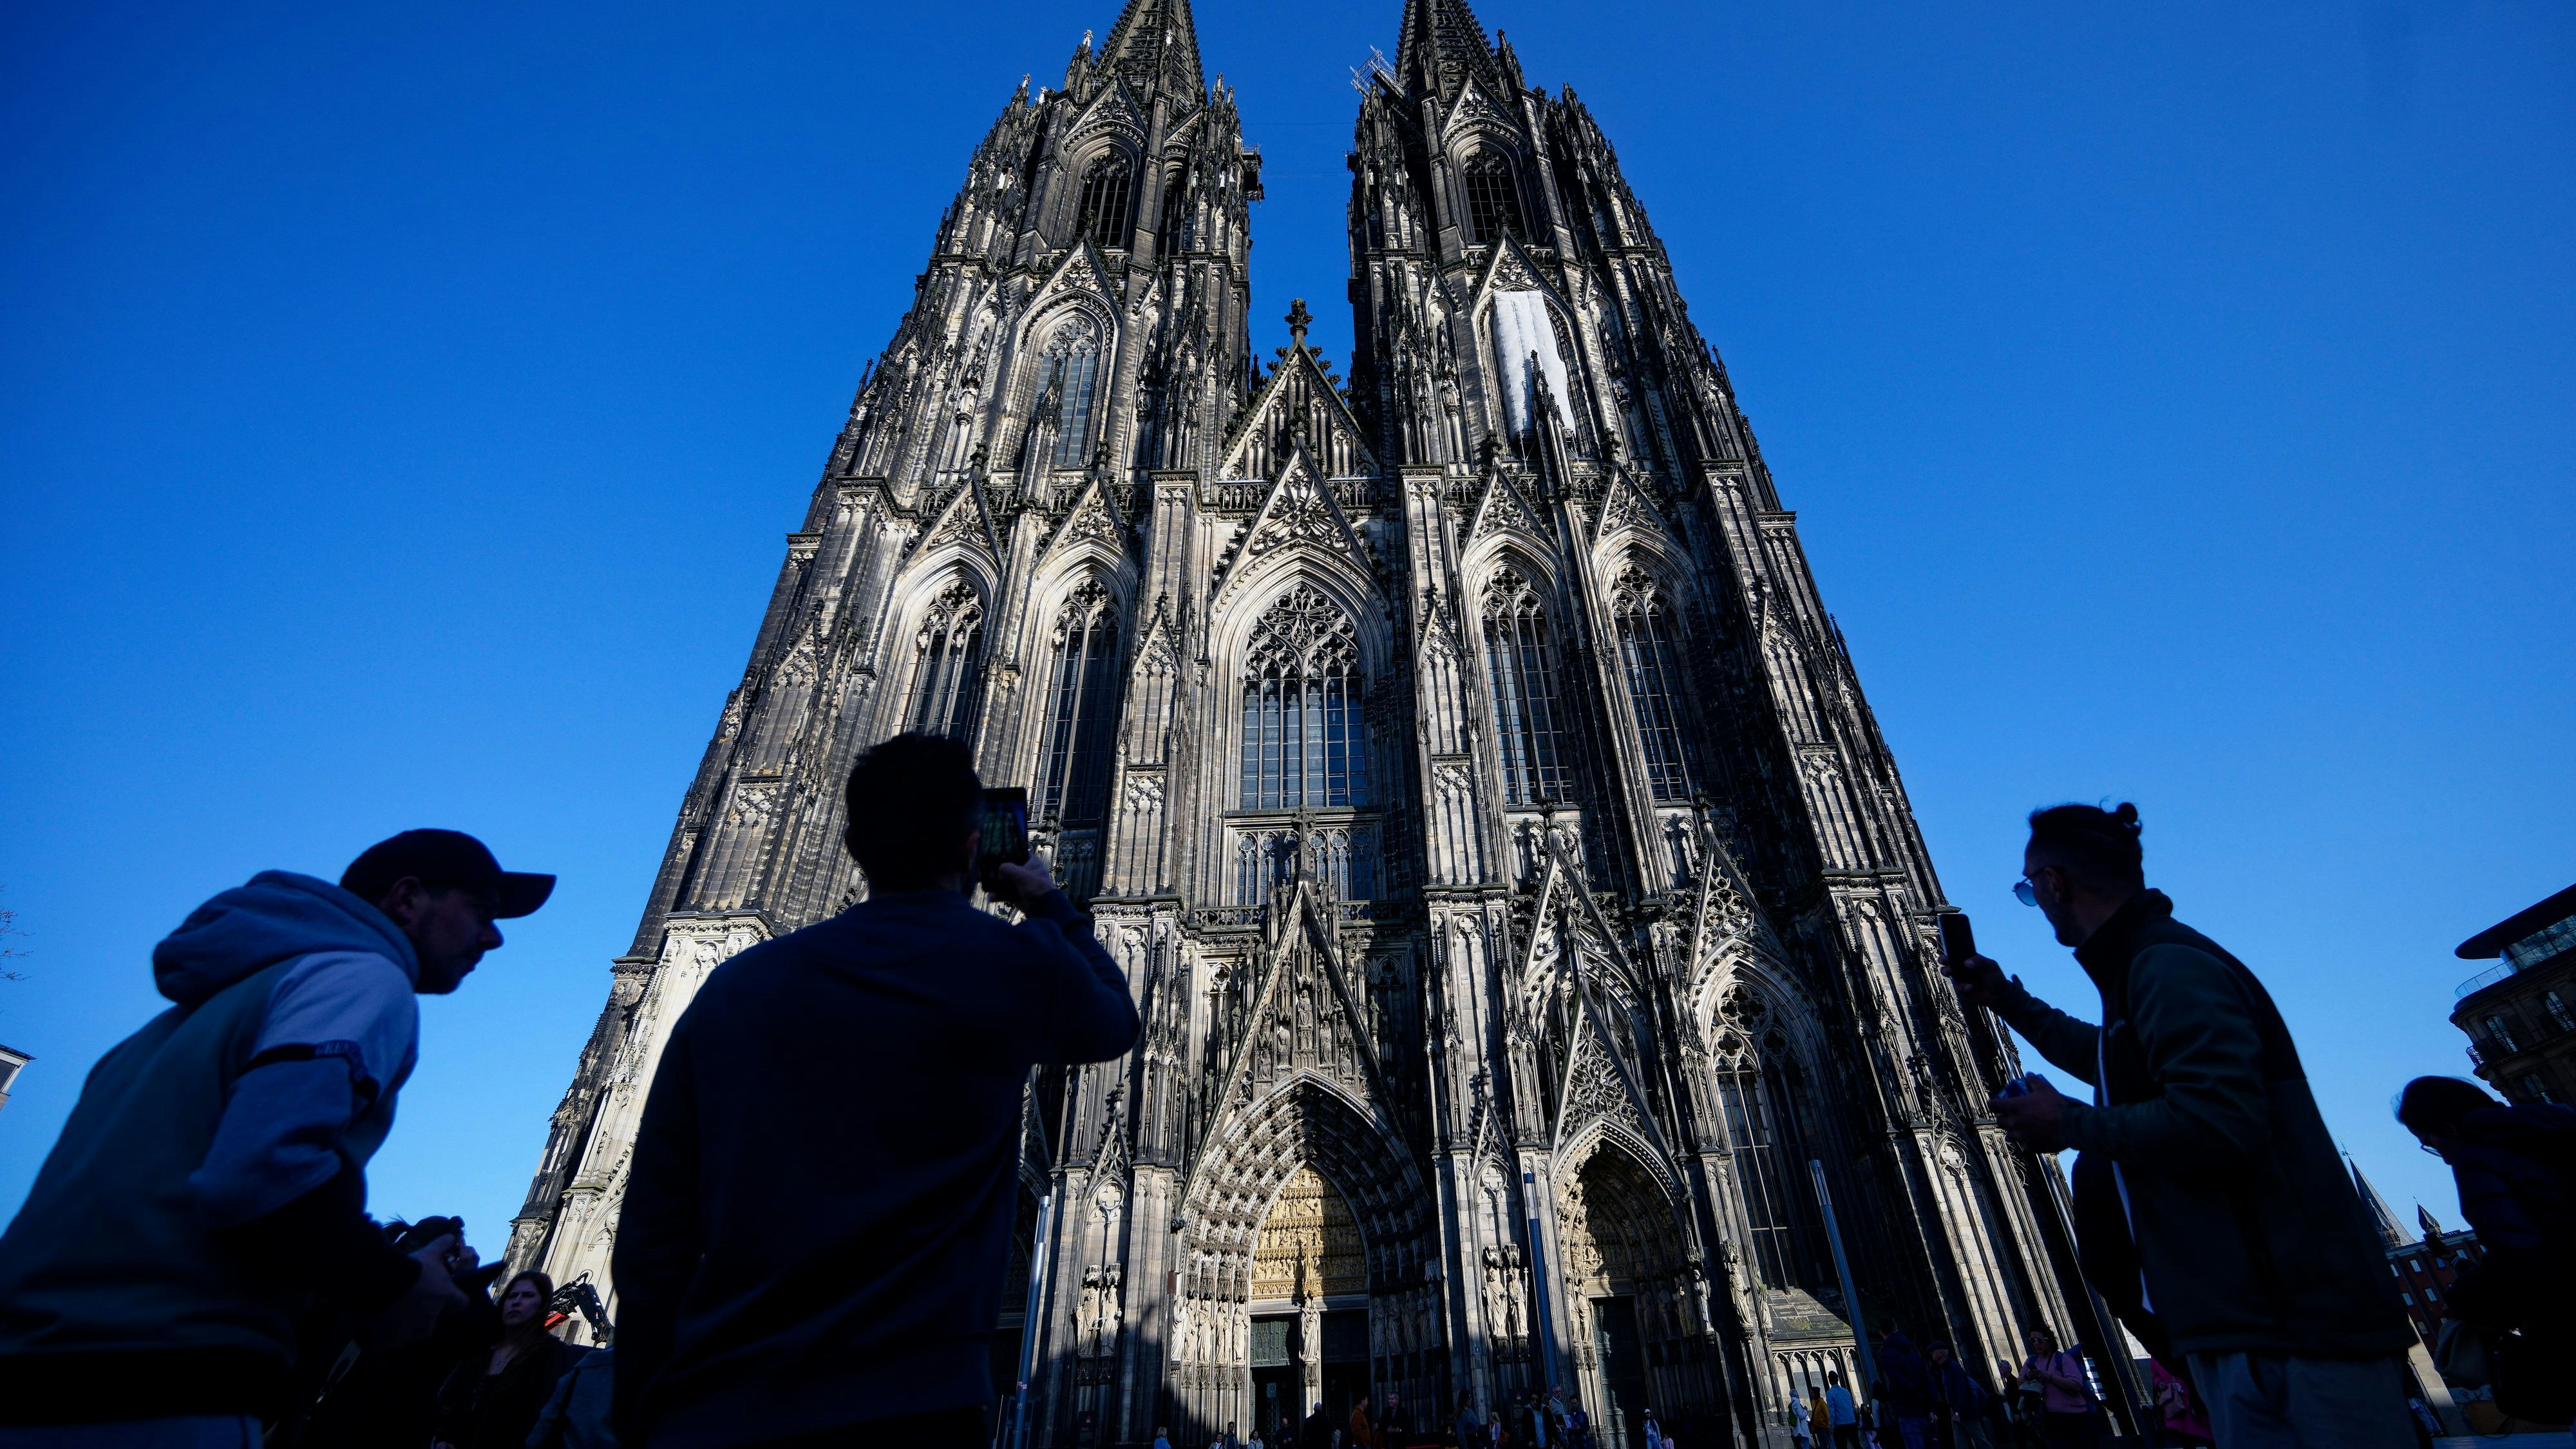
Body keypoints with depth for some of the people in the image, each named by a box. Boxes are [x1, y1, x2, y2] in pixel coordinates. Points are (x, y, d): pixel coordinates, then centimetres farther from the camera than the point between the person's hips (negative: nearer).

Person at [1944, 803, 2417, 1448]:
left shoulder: (2169, 966, -19)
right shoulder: (2145, 963, 15)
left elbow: (2218, 1125, -30)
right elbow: (2115, 1065, 34)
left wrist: (2067, 1124, -17)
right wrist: (2010, 1002, 32)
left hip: (2292, 1322, -10)